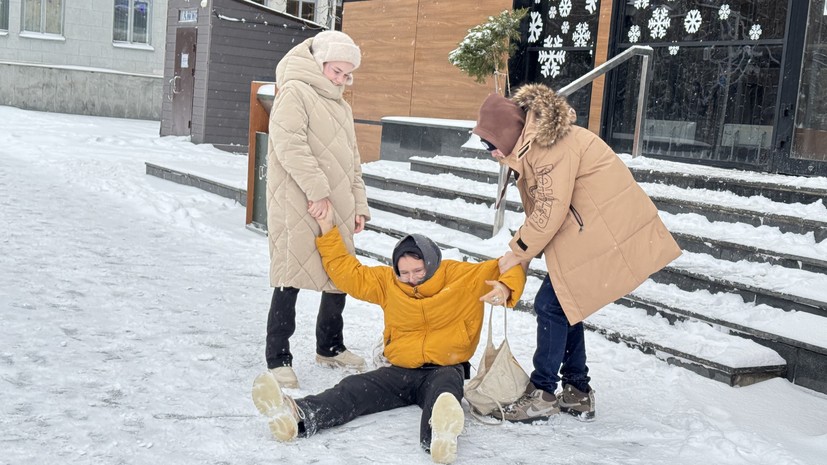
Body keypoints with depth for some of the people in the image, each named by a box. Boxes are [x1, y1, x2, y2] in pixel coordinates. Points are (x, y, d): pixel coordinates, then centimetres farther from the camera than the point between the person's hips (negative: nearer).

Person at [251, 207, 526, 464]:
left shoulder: (463, 276, 0)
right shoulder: (387, 281, 11)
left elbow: (508, 270, 1)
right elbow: (348, 274, 13)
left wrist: (504, 288, -23)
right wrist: (328, 232, 8)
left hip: (445, 370, -4)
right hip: (400, 371, 4)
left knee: (443, 389, -41)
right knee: (354, 388, -23)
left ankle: (440, 434, -75)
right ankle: (299, 415, -49)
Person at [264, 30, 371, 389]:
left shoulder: (342, 107, 23)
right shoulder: (295, 92, -4)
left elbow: (352, 161, 24)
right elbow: (290, 144, -17)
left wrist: (358, 204, 15)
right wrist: (317, 191, -20)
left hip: (337, 210, 8)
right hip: (298, 208, -8)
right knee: (291, 278, -6)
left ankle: (330, 347, 29)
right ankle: (278, 358, 3)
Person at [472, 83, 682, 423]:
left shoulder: (551, 145, -19)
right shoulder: (536, 146, 13)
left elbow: (550, 212, -20)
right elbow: (539, 211, 11)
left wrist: (515, 253, -8)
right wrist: (518, 256, 3)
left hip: (610, 234, -10)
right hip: (592, 232, 10)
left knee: (552, 305, -7)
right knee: (564, 302, 12)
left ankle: (542, 395, 4)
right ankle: (577, 392, 21)